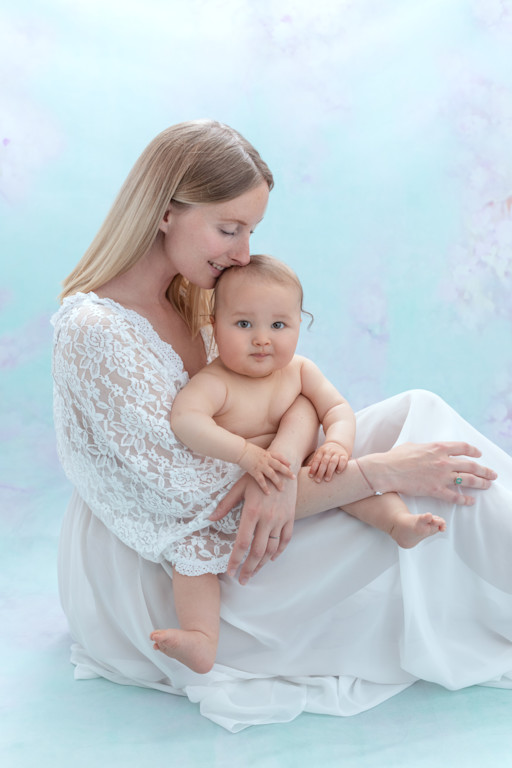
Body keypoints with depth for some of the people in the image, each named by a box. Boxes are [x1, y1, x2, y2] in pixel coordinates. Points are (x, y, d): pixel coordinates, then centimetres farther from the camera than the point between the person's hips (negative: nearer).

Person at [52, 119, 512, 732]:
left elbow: (302, 394, -5)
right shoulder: (93, 332, -25)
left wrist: (282, 462, -29)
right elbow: (206, 501, -27)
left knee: (417, 413, -8)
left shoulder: (193, 295, 1)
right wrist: (382, 471, -27)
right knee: (421, 506, -19)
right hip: (161, 576, -7)